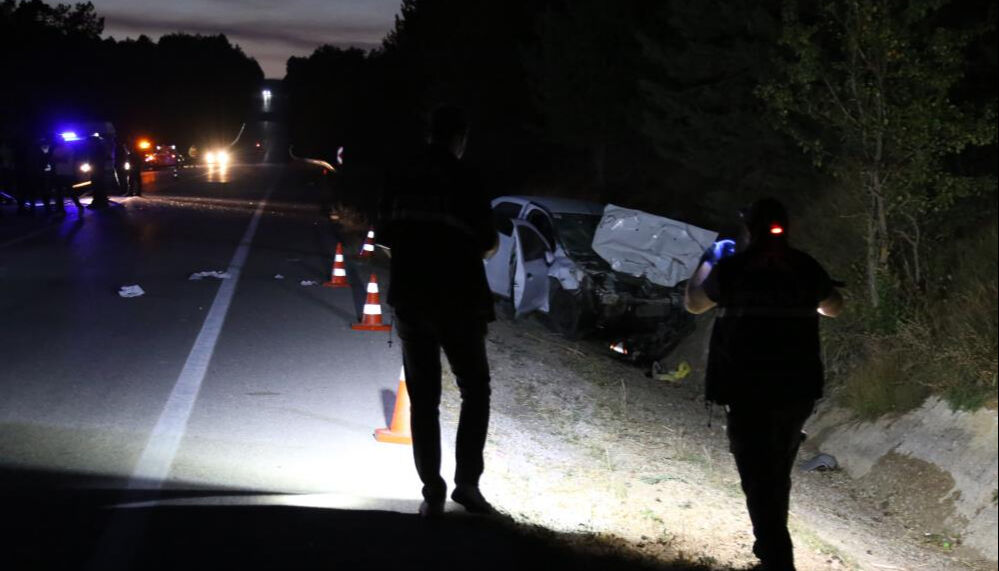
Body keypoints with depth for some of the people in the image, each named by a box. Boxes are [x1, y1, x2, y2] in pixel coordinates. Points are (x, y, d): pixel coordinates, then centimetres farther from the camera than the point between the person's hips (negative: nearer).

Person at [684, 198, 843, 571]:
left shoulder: (733, 267, -8)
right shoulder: (805, 267, 1)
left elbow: (693, 304, 9)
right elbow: (834, 308, 19)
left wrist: (709, 261, 21)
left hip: (748, 390, -4)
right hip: (798, 388, 4)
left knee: (758, 478, -4)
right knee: (778, 473, 22)